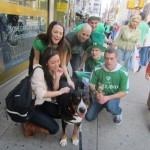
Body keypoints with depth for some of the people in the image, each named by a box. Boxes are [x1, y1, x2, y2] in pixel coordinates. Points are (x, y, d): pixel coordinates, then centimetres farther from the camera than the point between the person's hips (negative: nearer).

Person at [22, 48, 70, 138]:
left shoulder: (53, 70, -1)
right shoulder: (39, 71, -25)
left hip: (43, 103, 8)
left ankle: (42, 117, 12)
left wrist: (57, 77, -19)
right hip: (31, 106, -7)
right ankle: (27, 125, 6)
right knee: (53, 129, -13)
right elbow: (40, 94, -31)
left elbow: (54, 90, -4)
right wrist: (61, 92, -24)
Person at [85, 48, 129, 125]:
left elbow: (124, 92, -15)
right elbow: (91, 84, -5)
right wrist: (96, 93, -27)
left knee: (110, 106, -37)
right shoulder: (98, 69, -17)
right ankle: (102, 106, 25)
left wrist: (108, 98, -27)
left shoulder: (123, 72, -20)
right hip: (100, 96, 3)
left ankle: (118, 113, 2)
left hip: (113, 96, -2)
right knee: (89, 117, -4)